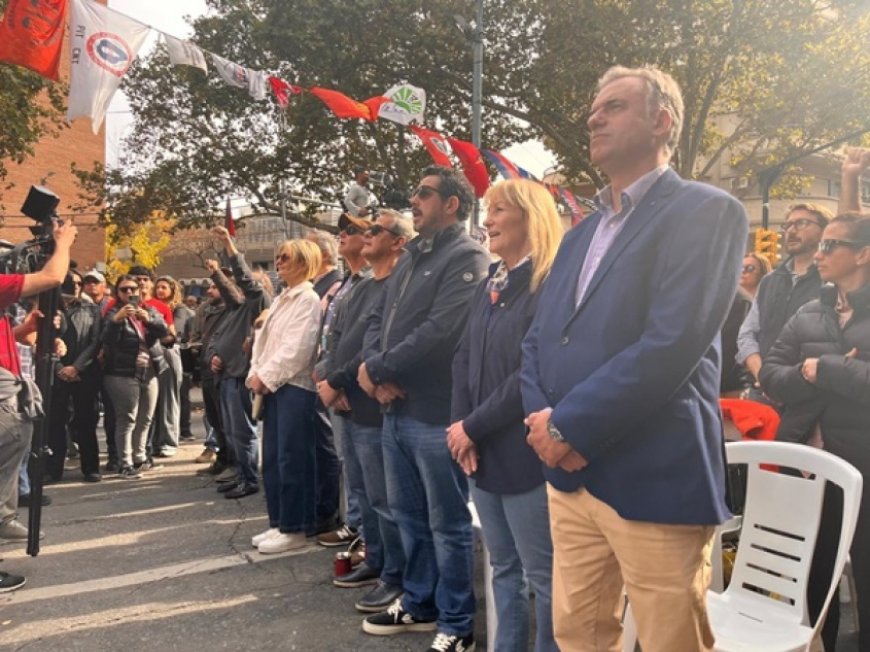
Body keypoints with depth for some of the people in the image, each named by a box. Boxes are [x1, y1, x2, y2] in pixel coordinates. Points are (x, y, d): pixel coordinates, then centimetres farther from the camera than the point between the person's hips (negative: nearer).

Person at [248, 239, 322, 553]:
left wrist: (266, 378, -13)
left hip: (295, 387, -9)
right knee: (272, 459, 12)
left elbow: (296, 348, -17)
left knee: (291, 460, -5)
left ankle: (294, 529, 3)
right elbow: (263, 338, 16)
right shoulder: (281, 299, 19)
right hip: (273, 386, 9)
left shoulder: (309, 298, -9)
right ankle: (278, 523, 22)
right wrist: (256, 374, 1)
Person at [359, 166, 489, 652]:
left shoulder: (467, 258, -12)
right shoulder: (413, 257, 17)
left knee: (448, 523, 3)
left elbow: (439, 332, -22)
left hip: (436, 413, -9)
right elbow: (378, 318, 13)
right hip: (397, 410, 9)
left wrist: (376, 368, -13)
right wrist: (377, 370, -7)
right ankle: (418, 604, 35)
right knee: (408, 514, 19)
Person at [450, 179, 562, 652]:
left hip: (524, 452, -8)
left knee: (542, 575, 6)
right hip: (483, 452, 8)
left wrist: (473, 427, -14)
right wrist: (459, 423, -3)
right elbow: (464, 358, 11)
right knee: (503, 568, 18)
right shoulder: (490, 283, 13)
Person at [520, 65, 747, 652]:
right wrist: (543, 422, -6)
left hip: (656, 481, -7)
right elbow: (538, 338, 13)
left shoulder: (707, 211, -8)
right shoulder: (582, 232, 17)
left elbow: (670, 345, -20)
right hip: (569, 474, 7)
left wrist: (567, 427, -15)